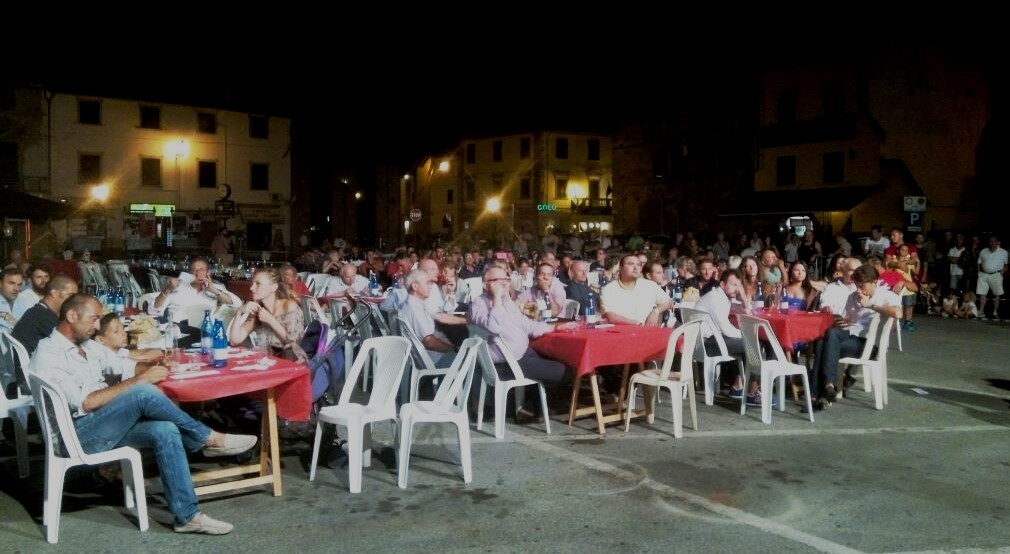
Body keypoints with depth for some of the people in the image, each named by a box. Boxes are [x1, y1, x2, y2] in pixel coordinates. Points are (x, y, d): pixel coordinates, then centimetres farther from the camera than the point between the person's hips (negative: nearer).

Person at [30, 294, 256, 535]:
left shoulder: (88, 346, 14)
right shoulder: (48, 355, -12)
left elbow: (128, 369, 17)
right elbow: (87, 402, -21)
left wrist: (154, 367, -6)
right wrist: (139, 381, -20)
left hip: (105, 427, 8)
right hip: (78, 433, -8)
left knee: (165, 430, -20)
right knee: (144, 393, -29)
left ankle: (187, 516, -20)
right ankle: (209, 439, -15)